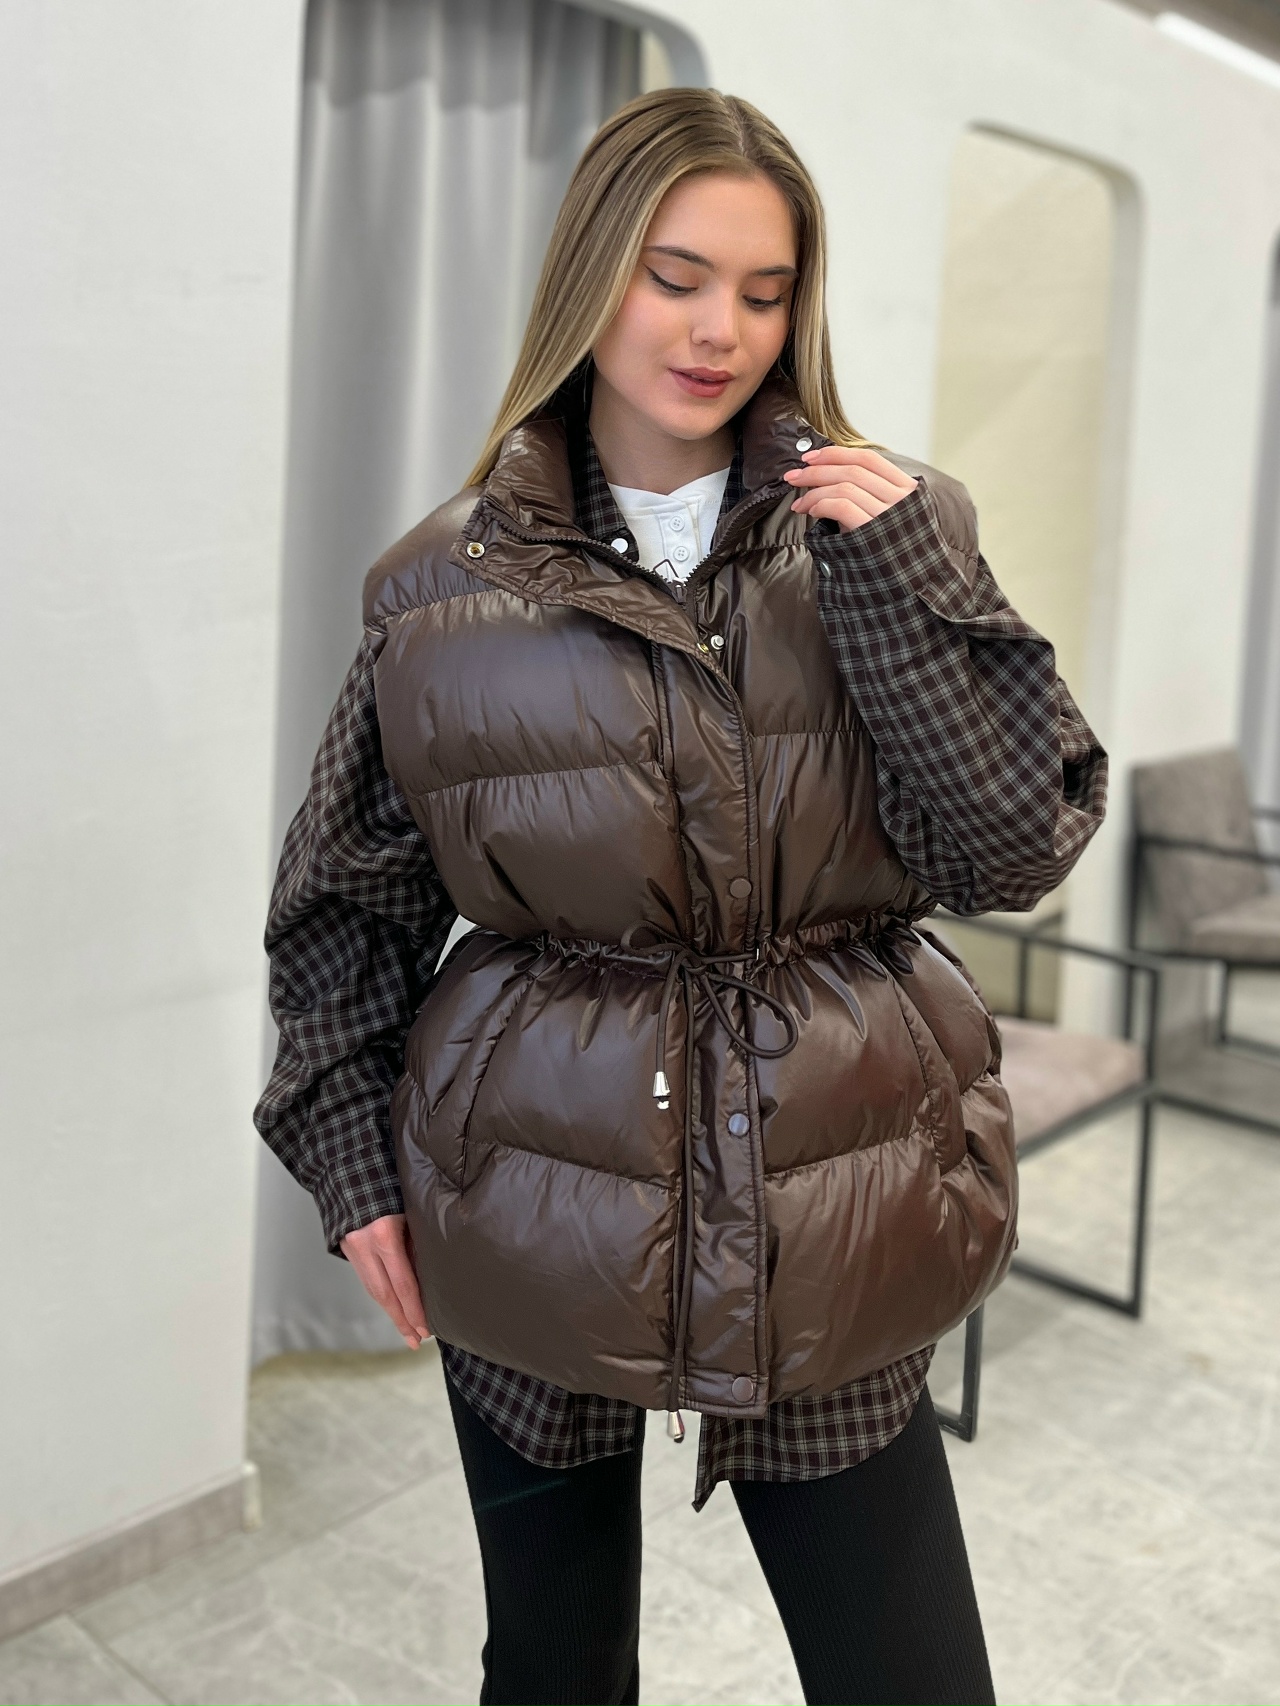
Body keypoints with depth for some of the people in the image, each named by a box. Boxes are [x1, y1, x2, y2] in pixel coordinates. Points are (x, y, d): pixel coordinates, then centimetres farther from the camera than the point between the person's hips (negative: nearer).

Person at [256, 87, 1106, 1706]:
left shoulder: (894, 527, -1)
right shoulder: (447, 586, -3)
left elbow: (1017, 847, -7)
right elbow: (346, 906, 6)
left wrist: (899, 582, -16)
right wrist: (351, 1155, 1)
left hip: (825, 1229, 1)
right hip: (536, 1222, 0)